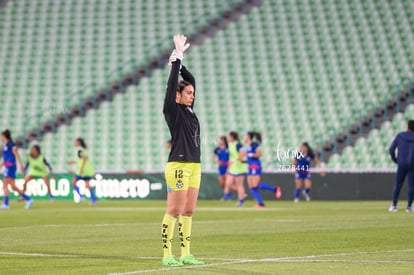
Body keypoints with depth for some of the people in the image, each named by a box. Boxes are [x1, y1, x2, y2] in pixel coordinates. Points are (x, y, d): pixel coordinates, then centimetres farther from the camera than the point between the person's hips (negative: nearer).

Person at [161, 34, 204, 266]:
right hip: (178, 166, -8)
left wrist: (180, 61, 15)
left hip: (194, 166, 8)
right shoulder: (173, 110, -5)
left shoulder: (189, 110, 15)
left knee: (188, 212, 8)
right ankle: (167, 255, -6)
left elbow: (190, 80, 22)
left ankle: (186, 254, 12)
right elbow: (172, 83, -9)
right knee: (174, 211, -8)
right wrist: (177, 58, -3)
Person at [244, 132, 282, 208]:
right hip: (251, 167, 9)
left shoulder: (254, 144, -9)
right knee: (252, 187, 1)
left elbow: (259, 154, -17)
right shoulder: (248, 146, 16)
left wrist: (250, 155, -18)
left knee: (256, 185, -15)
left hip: (255, 167, -9)